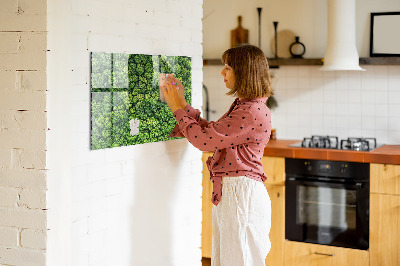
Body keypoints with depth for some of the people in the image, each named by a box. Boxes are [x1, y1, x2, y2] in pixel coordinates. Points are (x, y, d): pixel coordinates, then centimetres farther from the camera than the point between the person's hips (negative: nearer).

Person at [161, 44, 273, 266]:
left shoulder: (253, 112, -20)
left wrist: (178, 108, -7)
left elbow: (204, 139, -19)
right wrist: (182, 104, 13)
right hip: (228, 192, 10)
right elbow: (211, 132, 17)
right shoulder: (242, 106, 14)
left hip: (242, 194, -10)